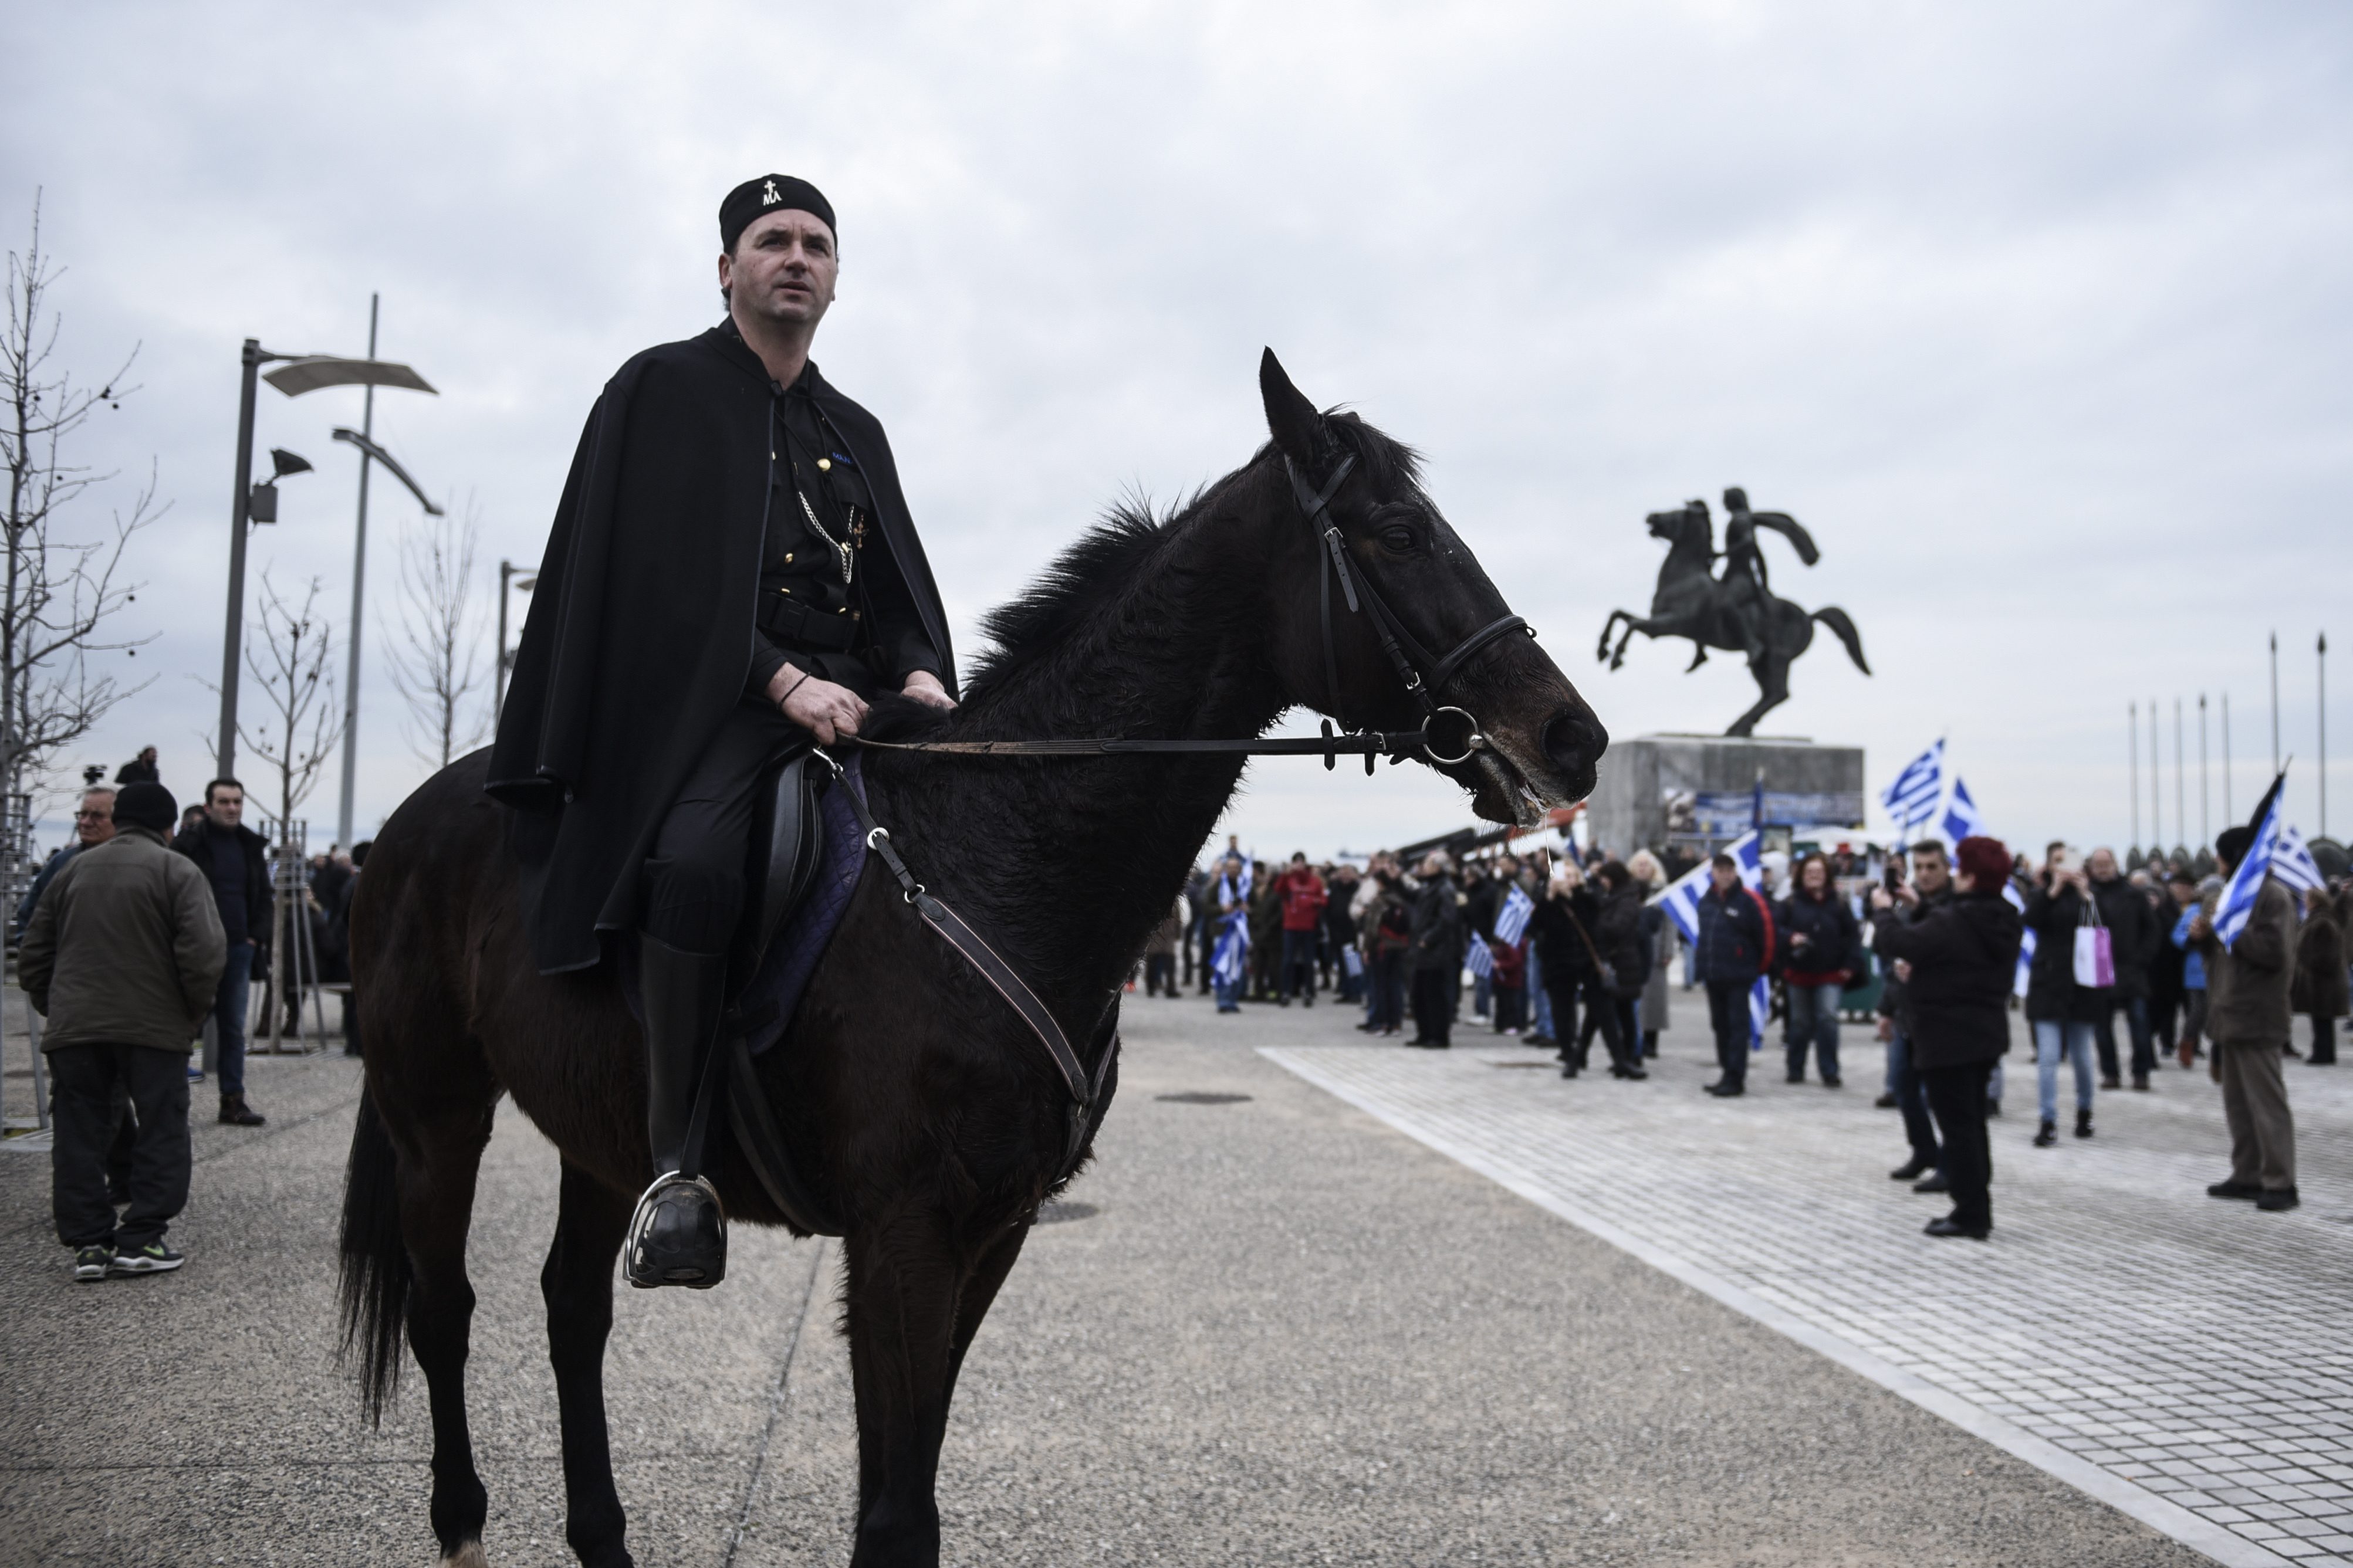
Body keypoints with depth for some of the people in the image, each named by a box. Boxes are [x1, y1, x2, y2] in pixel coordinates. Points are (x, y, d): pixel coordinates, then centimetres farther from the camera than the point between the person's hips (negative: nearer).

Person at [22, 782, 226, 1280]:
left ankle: (88, 1243, 9)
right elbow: (204, 952, -15)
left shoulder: (73, 870, 13)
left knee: (79, 1135, 9)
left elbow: (33, 957, 17)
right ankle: (141, 1241, 3)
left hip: (73, 1027, 4)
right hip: (154, 1027, -4)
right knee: (160, 1132, 5)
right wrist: (195, 1011, -1)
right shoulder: (177, 870, -4)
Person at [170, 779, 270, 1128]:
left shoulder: (251, 846, 12)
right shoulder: (188, 845, -5)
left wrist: (254, 937, 5)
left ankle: (233, 1099, 12)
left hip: (239, 949, 5)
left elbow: (263, 897, 17)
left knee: (234, 1027, 8)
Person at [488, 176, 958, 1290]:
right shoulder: (663, 390, 7)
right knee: (695, 862, -35)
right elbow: (659, 578, -6)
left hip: (853, 696, 6)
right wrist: (785, 681, -17)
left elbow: (900, 587, 17)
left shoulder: (856, 433, 24)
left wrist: (919, 674, -6)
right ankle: (676, 1165, -25)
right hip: (716, 697, -6)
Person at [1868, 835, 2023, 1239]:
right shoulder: (2004, 921, 6)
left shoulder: (1952, 922, -22)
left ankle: (1971, 1214, 2)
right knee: (1972, 1123, 17)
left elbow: (1895, 942, -17)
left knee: (1958, 1126, -2)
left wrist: (1884, 911, 1)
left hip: (1947, 1038, -9)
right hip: (1985, 1035, 9)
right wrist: (1919, 907, 22)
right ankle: (1978, 1212, 24)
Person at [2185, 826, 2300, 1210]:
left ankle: (2280, 1182, -5)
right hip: (2229, 1012, 9)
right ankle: (2247, 1175, 16)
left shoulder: (2272, 895, -9)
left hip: (2256, 1016, -9)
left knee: (2266, 1100, -8)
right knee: (2237, 1100, 11)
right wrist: (2204, 935, 3)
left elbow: (2273, 951, -20)